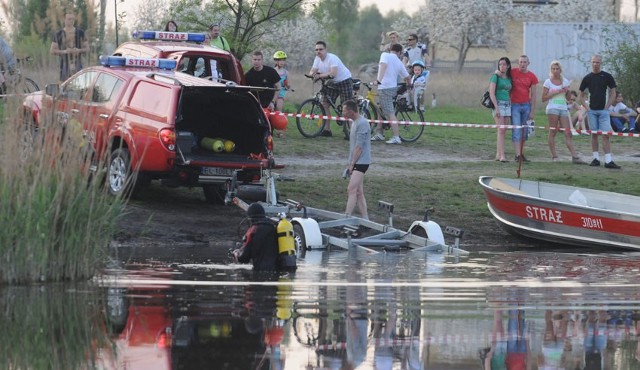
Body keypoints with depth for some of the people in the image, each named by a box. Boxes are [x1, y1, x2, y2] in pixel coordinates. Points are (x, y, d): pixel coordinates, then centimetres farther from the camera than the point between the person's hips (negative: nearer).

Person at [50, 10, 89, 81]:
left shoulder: (80, 32, 8)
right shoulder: (58, 34, 5)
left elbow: (87, 48, 12)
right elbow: (52, 51, 3)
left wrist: (79, 50, -10)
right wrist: (64, 51, -14)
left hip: (77, 67, 1)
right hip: (65, 67, -1)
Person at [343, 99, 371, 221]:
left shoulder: (362, 123, -16)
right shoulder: (355, 122, 16)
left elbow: (359, 146, -18)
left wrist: (352, 164, -16)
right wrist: (350, 164, 19)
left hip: (361, 162, -10)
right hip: (355, 162, 10)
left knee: (351, 189, -16)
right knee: (359, 192, 9)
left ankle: (347, 217, -21)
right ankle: (365, 218, 12)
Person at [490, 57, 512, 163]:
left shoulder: (509, 78, 14)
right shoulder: (495, 77, -3)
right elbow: (492, 93, -9)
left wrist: (511, 105, 13)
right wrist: (496, 107, -16)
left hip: (507, 105, 6)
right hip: (498, 103, -6)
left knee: (504, 130, 4)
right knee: (501, 130, -13)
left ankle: (498, 154, 9)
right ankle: (502, 155, -18)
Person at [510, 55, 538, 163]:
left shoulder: (532, 77, 1)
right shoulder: (512, 73, -3)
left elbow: (533, 95, 2)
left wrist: (532, 111, -1)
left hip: (526, 105, 3)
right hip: (514, 105, -3)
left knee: (525, 131, 6)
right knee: (516, 130, -9)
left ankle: (521, 153, 16)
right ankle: (517, 155, -13)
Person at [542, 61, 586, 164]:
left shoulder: (565, 81, 14)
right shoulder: (548, 82, 3)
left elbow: (568, 98, 17)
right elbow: (544, 98, -2)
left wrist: (566, 91, -4)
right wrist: (555, 92, -10)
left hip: (563, 108, 3)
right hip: (552, 108, -3)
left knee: (568, 133, -3)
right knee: (552, 132, -5)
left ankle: (574, 157, -10)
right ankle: (554, 156, -1)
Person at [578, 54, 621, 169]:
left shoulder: (607, 77, 1)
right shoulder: (587, 78, 6)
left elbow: (613, 93, 4)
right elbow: (581, 96, 13)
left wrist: (607, 106, -5)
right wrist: (586, 107, 0)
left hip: (603, 110, -2)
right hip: (591, 110, 2)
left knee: (605, 135, -8)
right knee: (594, 135, 5)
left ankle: (608, 160, -11)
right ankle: (596, 158, 12)